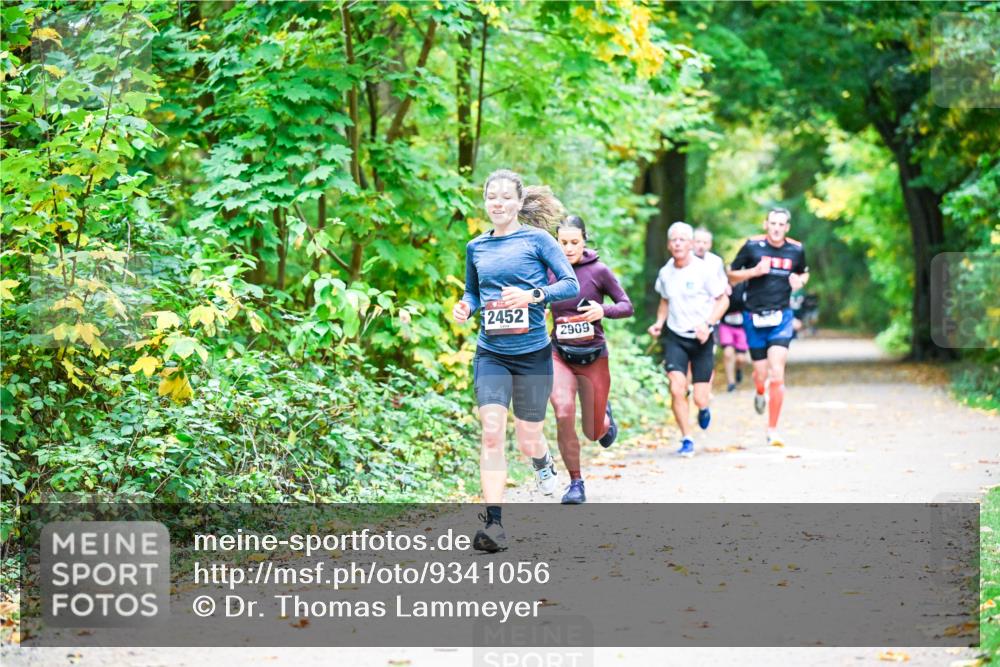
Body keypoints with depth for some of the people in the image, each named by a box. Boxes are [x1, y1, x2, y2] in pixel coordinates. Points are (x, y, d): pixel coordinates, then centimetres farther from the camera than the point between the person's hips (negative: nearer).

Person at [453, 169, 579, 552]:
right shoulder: (476, 247, 9)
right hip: (491, 353, 2)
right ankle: (494, 524, -15)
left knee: (527, 440, 7)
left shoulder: (536, 239, -3)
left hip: (532, 352, -2)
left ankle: (543, 462, 46)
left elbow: (571, 284, -6)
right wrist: (464, 306, 0)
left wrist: (532, 295, -22)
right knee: (492, 434, -14)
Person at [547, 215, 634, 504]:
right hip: (560, 356, 1)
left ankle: (605, 416, 47)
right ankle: (575, 482, -8)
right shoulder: (549, 272, 0)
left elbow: (627, 306, -3)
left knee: (593, 432, 7)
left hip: (593, 357, -1)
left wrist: (603, 311, -22)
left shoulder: (598, 271, -6)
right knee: (563, 415, -24)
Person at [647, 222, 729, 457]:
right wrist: (659, 322, 2)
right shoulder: (665, 273, 3)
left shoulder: (705, 270, -9)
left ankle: (703, 409, 36)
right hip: (675, 337, 2)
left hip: (702, 339, -2)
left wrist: (707, 324, -16)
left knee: (699, 398, -3)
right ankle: (687, 440, -2)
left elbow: (723, 299, -2)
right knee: (677, 389, -16)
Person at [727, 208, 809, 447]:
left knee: (777, 374, -13)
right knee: (761, 374, 5)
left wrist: (799, 280, -1)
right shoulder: (752, 246, -3)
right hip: (754, 317, 0)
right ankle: (760, 393, 45)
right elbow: (732, 276, 4)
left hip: (781, 318, 0)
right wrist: (754, 271, -13)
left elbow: (804, 273, 23)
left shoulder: (796, 249, 4)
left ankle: (772, 430, -5)